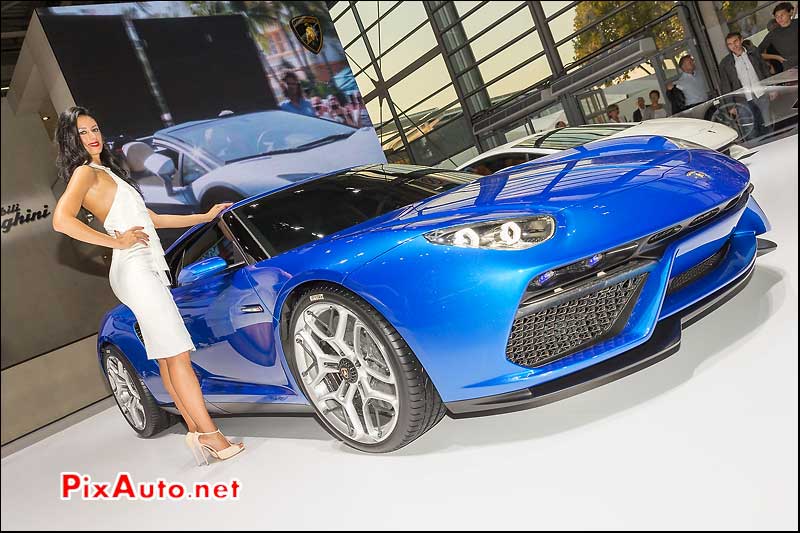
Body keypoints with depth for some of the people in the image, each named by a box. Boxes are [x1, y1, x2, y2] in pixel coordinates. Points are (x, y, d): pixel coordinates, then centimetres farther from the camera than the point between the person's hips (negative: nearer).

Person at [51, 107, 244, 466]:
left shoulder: (107, 172, 25)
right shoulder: (85, 172, -3)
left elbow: (150, 218, 28)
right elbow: (61, 220, -20)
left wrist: (204, 217, 28)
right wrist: (116, 241, -15)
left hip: (149, 268, 9)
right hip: (135, 269, -9)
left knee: (166, 356, 6)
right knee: (177, 353, -12)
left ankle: (196, 430, 8)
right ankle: (209, 434, -12)